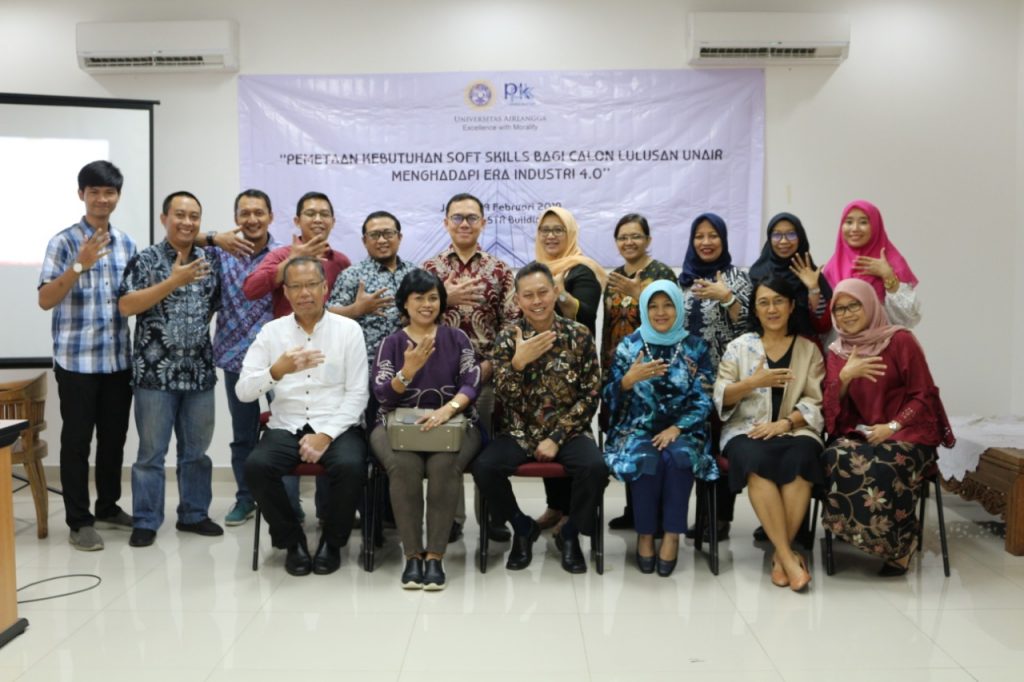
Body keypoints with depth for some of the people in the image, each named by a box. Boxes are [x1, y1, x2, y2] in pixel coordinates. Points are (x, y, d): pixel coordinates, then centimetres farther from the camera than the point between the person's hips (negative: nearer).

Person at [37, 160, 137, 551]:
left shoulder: (126, 243, 9)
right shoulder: (64, 242, -6)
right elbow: (45, 300, -13)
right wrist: (80, 265, -24)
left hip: (119, 359, 5)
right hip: (76, 360, -5)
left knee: (114, 438, 13)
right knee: (77, 440, 3)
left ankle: (108, 508, 27)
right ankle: (79, 521, 11)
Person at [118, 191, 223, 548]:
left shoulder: (210, 261, 8)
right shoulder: (145, 260, -4)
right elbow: (126, 305, -15)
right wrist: (173, 281, -21)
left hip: (199, 372, 4)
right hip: (156, 372, -4)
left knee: (196, 450, 12)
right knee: (152, 451, 4)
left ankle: (194, 514, 24)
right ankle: (145, 521, 15)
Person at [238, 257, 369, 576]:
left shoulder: (349, 329, 2)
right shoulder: (271, 331, 6)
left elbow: (358, 393, -3)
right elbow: (243, 392, -1)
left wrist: (326, 435, -15)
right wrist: (278, 370, -21)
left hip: (337, 427, -2)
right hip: (286, 427, 2)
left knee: (350, 466, -32)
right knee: (256, 466, -27)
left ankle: (332, 542, -3)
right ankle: (292, 541, -2)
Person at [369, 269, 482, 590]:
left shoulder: (457, 338, 7)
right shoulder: (391, 343, 7)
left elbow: (472, 383, -5)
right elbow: (383, 395, -4)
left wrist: (447, 409, -25)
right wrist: (409, 370, -23)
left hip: (453, 423, 0)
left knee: (445, 466, -32)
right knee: (404, 466, -32)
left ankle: (435, 556, -23)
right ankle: (412, 555, -19)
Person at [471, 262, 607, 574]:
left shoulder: (579, 335, -2)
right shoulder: (507, 337, -1)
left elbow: (590, 396, -4)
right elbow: (504, 397, -8)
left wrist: (557, 438, -13)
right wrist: (518, 362, -26)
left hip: (568, 431, -1)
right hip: (520, 432, 1)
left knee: (595, 467, -30)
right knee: (483, 467, -25)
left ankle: (570, 533, 1)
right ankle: (523, 527, 4)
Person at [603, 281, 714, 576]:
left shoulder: (695, 348, 6)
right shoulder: (629, 345, 5)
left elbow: (703, 401, 0)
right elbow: (610, 399, 1)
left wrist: (676, 429, -15)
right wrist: (630, 378, -20)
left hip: (682, 431, 0)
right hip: (637, 430, 0)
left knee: (678, 457, -33)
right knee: (647, 459, -32)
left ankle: (672, 536, -20)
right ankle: (645, 534, -14)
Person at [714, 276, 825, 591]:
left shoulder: (809, 349, 13)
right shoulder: (739, 346, 12)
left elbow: (815, 402, 4)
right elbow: (720, 397, 4)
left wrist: (785, 423, -13)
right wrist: (754, 382, -13)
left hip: (794, 430, 1)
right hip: (746, 430, 0)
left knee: (799, 461, -34)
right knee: (758, 462, -35)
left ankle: (780, 554, -23)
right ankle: (788, 556, -30)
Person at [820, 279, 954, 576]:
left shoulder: (900, 340, -2)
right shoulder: (836, 352, 10)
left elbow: (922, 396, -3)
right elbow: (832, 409, 3)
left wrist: (892, 427, -17)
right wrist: (845, 376, -15)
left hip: (907, 434, -3)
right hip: (860, 434, 4)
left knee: (881, 469, -36)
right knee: (835, 460, -30)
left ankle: (899, 543, -8)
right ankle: (884, 539, -12)